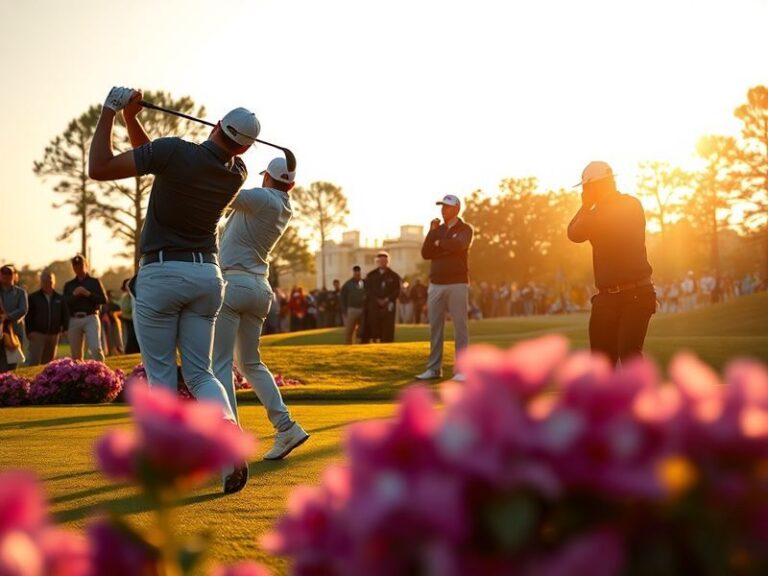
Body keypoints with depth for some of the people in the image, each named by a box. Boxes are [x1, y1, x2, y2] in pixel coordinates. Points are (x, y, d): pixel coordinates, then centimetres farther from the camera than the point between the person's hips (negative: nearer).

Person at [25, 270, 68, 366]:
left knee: (48, 362, 9)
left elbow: (65, 315, 12)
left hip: (53, 335, 4)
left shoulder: (60, 299, 12)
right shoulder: (33, 297, 4)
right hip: (37, 335, -4)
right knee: (34, 361, -14)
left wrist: (64, 328, -4)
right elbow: (28, 316, 1)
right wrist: (29, 331, -8)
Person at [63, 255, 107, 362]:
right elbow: (64, 303, 6)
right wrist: (74, 295, -10)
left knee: (96, 348, -18)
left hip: (91, 318, -3)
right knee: (76, 354, 3)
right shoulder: (69, 285, 18)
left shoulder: (95, 282, 12)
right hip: (74, 320, 3)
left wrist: (88, 294, -9)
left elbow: (104, 299, 2)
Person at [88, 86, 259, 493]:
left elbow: (99, 168, -16)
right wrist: (130, 120, 8)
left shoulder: (175, 152, -18)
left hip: (161, 274, -4)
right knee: (199, 372, 9)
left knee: (160, 375, 6)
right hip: (207, 274, 4)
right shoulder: (237, 173, 1)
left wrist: (110, 111, -6)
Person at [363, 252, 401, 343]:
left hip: (388, 306, -1)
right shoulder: (371, 276, 12)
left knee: (387, 331, -7)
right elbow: (368, 291, 7)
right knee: (374, 328, -6)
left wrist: (386, 300, -9)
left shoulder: (393, 276, 9)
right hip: (374, 306, 1)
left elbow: (397, 291, 4)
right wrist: (377, 300, -6)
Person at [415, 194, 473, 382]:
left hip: (457, 284, -5)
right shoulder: (437, 230, 15)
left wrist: (438, 243, -5)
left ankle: (461, 370, -6)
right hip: (436, 285, 5)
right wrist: (432, 233, -7)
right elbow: (425, 254, 3)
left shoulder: (465, 229, 0)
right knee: (435, 327, 5)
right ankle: (434, 368, 9)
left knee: (460, 327, -6)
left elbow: (459, 245, -21)